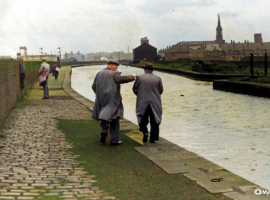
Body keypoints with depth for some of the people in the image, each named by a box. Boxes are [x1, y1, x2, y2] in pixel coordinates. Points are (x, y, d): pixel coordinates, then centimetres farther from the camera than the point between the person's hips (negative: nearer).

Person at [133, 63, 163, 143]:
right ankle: (153, 138, 9)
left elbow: (135, 89, 0)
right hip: (155, 103, 1)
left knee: (143, 121, 10)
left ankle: (144, 132, -14)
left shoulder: (139, 78, -5)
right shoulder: (158, 78, -2)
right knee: (154, 122, 9)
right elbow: (161, 90, 4)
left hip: (142, 103, -1)